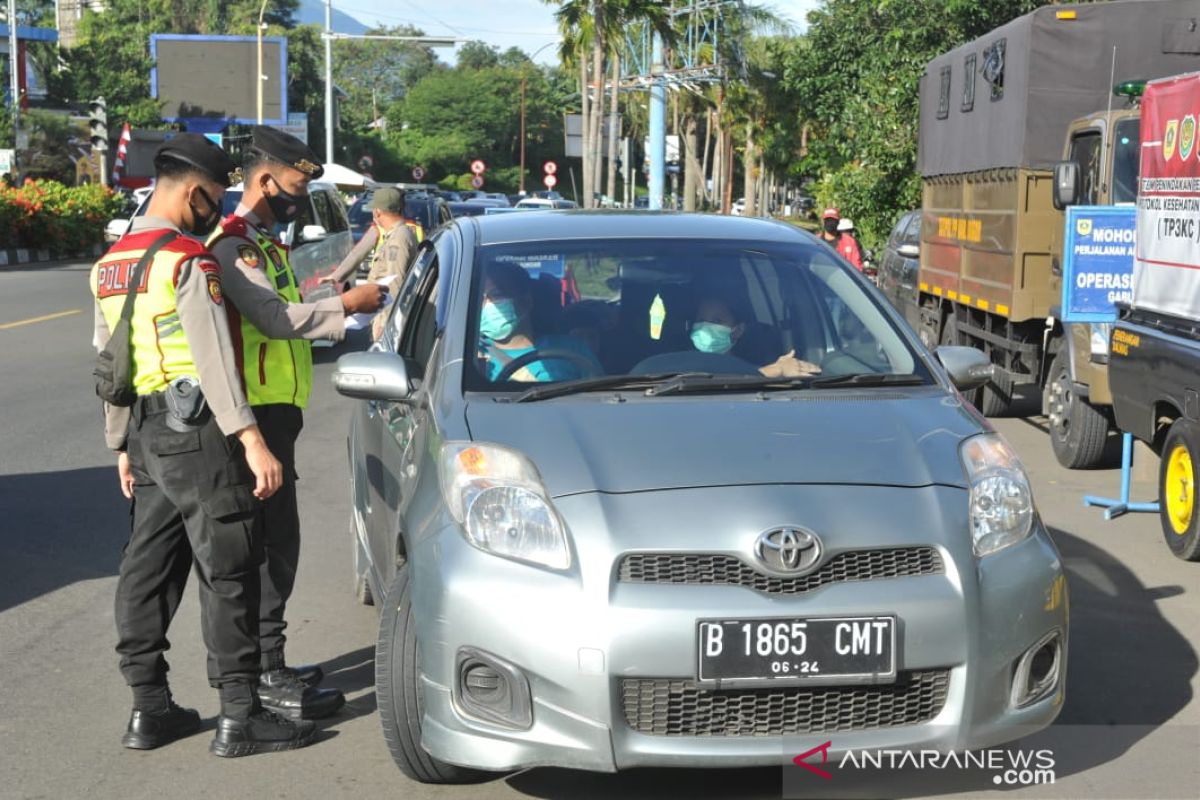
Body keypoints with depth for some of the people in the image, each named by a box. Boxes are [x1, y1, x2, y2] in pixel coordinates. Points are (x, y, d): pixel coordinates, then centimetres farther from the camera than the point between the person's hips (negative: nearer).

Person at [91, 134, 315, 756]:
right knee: (228, 572, -3)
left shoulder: (108, 267, 14)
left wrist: (122, 446, 22)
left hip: (146, 433, 9)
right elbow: (213, 358, -21)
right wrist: (251, 440, -23)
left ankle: (148, 708, 18)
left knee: (148, 567, 12)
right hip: (195, 431, -9)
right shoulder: (187, 261, -13)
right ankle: (238, 716, 0)